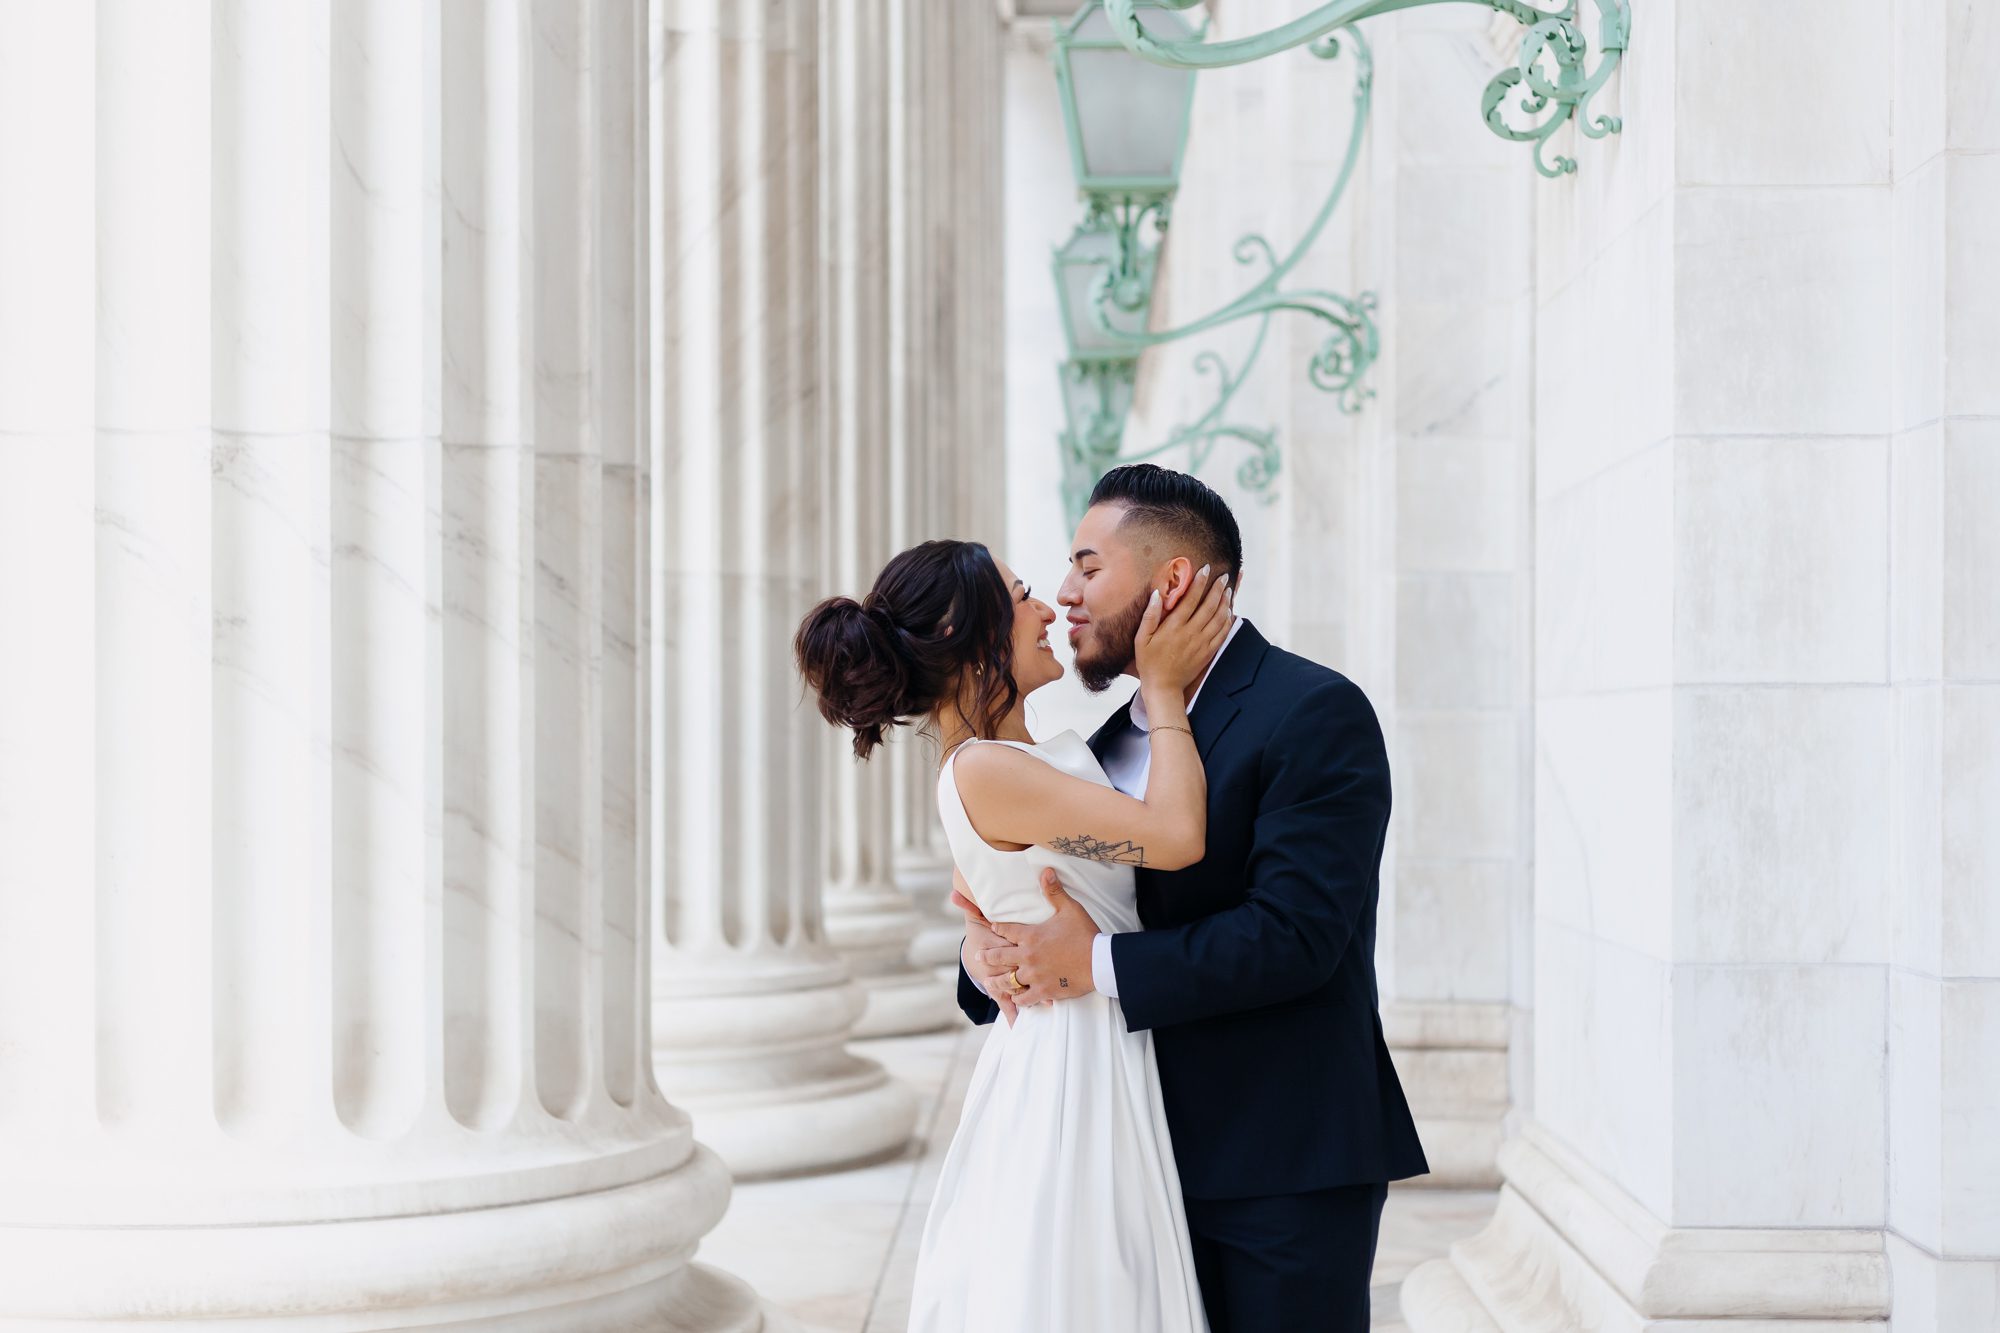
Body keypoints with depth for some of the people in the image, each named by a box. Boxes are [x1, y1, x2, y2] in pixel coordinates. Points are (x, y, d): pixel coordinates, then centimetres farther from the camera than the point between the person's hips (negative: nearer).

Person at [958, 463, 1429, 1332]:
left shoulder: (1316, 714, -11)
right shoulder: (1111, 741, 15)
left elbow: (1295, 932, -21)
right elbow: (1049, 903, 16)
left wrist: (1100, 964, -20)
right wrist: (988, 951, -7)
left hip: (1285, 1170, -7)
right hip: (1158, 1164, 7)